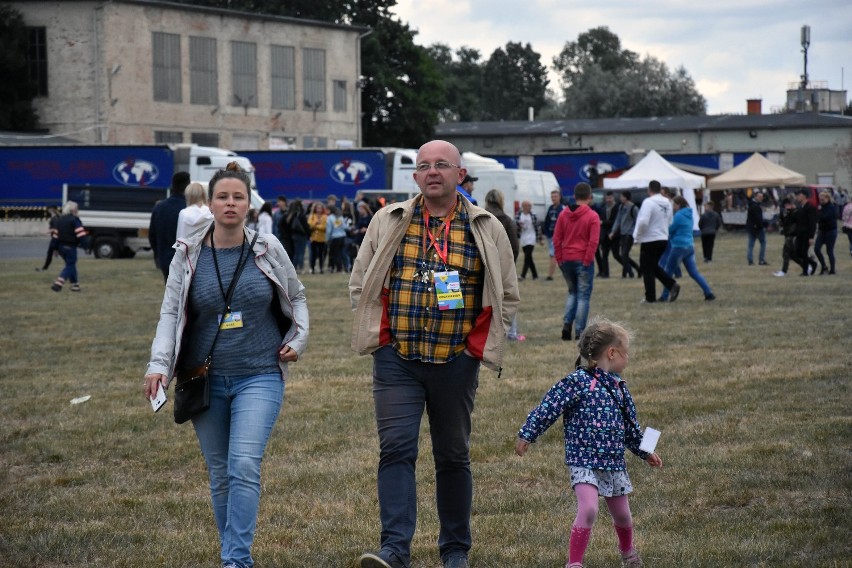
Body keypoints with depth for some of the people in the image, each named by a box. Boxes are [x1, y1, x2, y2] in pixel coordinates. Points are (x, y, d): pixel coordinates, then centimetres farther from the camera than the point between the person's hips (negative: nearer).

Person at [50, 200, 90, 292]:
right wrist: (87, 247, -16)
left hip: (61, 247, 7)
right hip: (70, 247, -7)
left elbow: (57, 235, 14)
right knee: (70, 266, -3)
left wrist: (56, 248, 18)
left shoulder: (60, 220, 13)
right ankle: (58, 283, -19)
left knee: (71, 265, 19)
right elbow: (81, 235, -16)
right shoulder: (75, 220, -10)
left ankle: (75, 284, 20)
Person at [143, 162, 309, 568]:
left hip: (259, 377, -2)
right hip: (205, 380, 2)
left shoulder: (268, 250, 1)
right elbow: (170, 313, -1)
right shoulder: (189, 255, 1)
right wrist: (158, 364, -12)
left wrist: (298, 340, 4)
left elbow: (296, 298, 16)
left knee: (244, 467, -17)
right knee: (220, 475, 8)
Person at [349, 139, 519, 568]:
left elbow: (506, 297, 9)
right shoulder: (387, 222, 5)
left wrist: (477, 344, 1)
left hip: (456, 364, 0)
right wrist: (380, 335, 2)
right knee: (396, 450, -10)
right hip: (396, 360, 0)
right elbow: (361, 283, 10)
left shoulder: (487, 229, 3)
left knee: (453, 457, 9)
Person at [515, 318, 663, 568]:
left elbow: (630, 427, 22)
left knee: (622, 514, 17)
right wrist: (527, 434, -13)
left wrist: (645, 452, 25)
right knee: (588, 509, -21)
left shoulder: (619, 388, 11)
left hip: (615, 463, 6)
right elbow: (549, 408, -11)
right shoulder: (578, 382, -11)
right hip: (583, 461, -6)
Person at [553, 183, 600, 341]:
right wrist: (587, 261, -9)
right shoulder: (592, 216, -8)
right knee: (583, 296, 3)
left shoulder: (563, 214, 5)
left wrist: (560, 259, 8)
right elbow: (593, 242, -14)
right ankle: (580, 332, 0)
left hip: (566, 261, 4)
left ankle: (567, 324, 4)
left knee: (572, 293, 19)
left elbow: (556, 239, 4)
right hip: (584, 261, -4)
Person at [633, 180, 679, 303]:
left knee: (647, 269, 4)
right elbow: (670, 222, 15)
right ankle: (672, 285, 4)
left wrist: (637, 236, -11)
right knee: (654, 266, 21)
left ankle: (650, 297, 5)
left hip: (650, 240, -7)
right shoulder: (667, 203, 8)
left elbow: (643, 221, -24)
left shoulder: (649, 202, -16)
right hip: (663, 239, 7)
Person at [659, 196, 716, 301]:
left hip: (679, 247, -8)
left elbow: (670, 230, -6)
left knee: (668, 272, 4)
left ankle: (664, 296, 7)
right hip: (690, 246, 8)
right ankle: (709, 294, -1)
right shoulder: (689, 215, 13)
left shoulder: (679, 216, -14)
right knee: (694, 272, 8)